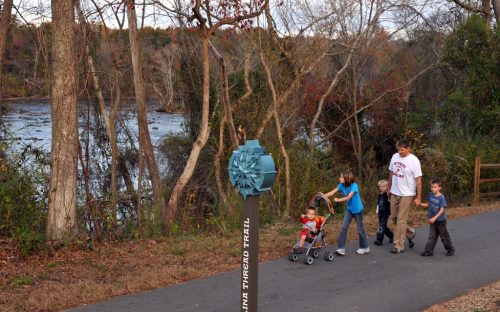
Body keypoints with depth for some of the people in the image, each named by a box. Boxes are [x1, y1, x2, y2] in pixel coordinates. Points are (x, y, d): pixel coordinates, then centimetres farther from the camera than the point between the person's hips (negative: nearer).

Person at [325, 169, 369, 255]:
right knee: (344, 227, -4)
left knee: (360, 229, 6)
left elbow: (349, 197, -32)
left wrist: (338, 200, -35)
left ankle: (365, 248, 24)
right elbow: (332, 192, -14)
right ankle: (341, 248, -2)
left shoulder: (354, 185, -25)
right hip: (349, 209, 5)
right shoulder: (341, 185, -8)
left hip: (357, 210, -5)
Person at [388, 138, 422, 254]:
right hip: (394, 193, 7)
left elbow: (418, 180, -13)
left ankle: (399, 245, 4)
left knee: (401, 220, -4)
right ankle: (410, 233, 36)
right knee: (394, 217, 14)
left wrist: (418, 197, -14)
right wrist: (389, 189, 18)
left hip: (406, 195, -6)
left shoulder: (414, 161, -15)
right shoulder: (395, 156, 2)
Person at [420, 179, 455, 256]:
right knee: (432, 236, 7)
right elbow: (428, 204, 13)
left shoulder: (441, 198, -19)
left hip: (440, 220, -5)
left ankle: (450, 249, 26)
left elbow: (441, 210, -22)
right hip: (433, 220, 5)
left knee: (444, 236, 8)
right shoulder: (430, 195, 1)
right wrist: (421, 204, -4)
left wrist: (434, 218, -29)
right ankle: (429, 251, 10)